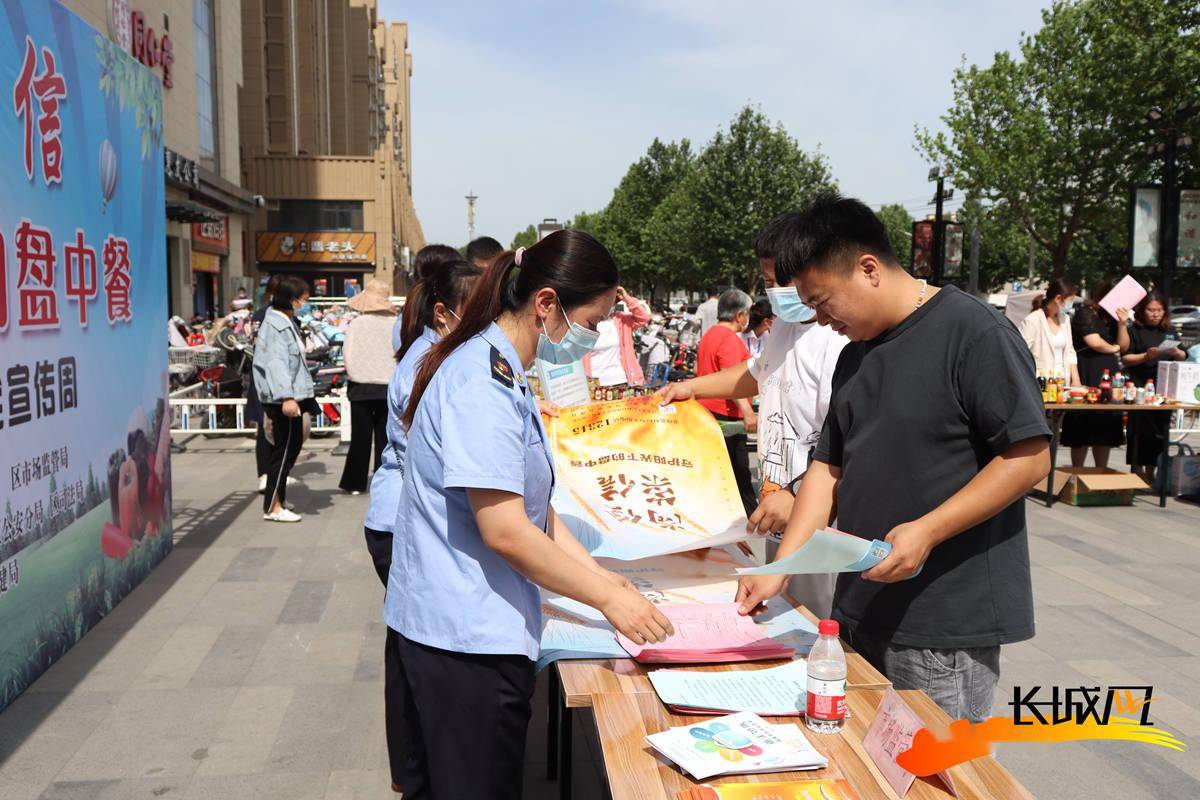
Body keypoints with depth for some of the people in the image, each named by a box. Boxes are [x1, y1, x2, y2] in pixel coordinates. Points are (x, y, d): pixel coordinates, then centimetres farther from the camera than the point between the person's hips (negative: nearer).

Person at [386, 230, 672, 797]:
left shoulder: (499, 370, 12)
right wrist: (609, 599, -17)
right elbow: (505, 531, -25)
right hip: (469, 639, -11)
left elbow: (530, 505, 16)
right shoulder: (485, 384, -21)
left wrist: (598, 575, 9)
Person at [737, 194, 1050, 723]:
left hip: (947, 623, -7)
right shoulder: (854, 356, 13)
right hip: (863, 613, 7)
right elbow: (829, 467, 14)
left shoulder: (975, 333, -11)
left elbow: (1030, 458, -14)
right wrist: (778, 570, 5)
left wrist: (926, 532, -21)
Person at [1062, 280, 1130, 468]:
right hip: (1087, 377, -7)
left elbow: (1124, 346, 13)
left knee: (1106, 430, 9)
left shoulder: (1111, 316, 15)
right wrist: (1113, 348, 2)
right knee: (1083, 431, -3)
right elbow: (1095, 342, -17)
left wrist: (1122, 324, -3)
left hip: (1108, 377, 7)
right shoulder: (1085, 312, -7)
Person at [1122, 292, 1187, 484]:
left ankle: (1150, 472, 18)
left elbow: (1183, 357, 15)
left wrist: (1176, 352, -7)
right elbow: (1125, 358, -6)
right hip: (1140, 387, -4)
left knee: (1159, 431, 7)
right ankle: (1137, 471, 4)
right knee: (1139, 430, -5)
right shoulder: (1135, 331, -1)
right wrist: (1146, 356, -21)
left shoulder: (1169, 332, 13)